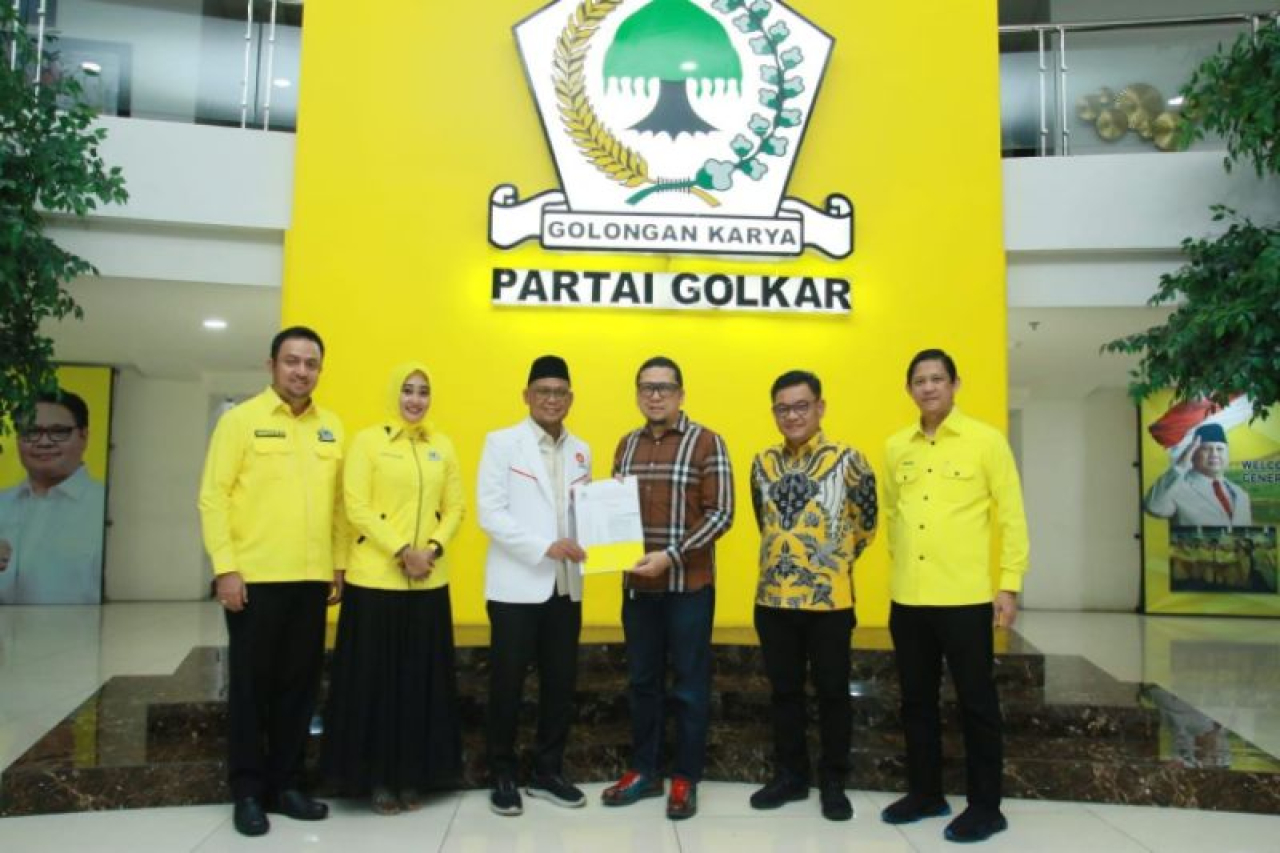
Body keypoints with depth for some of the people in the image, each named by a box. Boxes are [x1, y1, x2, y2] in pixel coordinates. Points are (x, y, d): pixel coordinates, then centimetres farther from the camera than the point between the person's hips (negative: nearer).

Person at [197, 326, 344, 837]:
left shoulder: (331, 427, 10)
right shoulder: (241, 419, -3)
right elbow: (214, 497, -7)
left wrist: (338, 565, 8)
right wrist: (225, 567, -13)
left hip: (312, 580, 4)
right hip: (254, 579, -4)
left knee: (299, 686, 10)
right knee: (251, 686, 6)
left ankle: (285, 784, 23)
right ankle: (248, 791, 18)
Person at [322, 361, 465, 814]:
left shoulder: (443, 446, 9)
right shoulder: (367, 441, -2)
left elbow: (454, 508, 8)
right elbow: (357, 508, -9)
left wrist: (432, 550, -9)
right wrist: (403, 552, -16)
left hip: (429, 582, 4)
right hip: (375, 578, -3)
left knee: (421, 680, 8)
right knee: (376, 679, 3)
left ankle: (412, 775, 21)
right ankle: (377, 777, 16)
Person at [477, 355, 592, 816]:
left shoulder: (580, 451, 11)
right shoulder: (501, 443, -3)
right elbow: (490, 513, -11)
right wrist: (545, 547, -19)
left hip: (566, 586, 5)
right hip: (517, 585, -4)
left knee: (561, 682, 10)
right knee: (507, 683, 4)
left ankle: (548, 772, 25)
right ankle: (503, 776, 20)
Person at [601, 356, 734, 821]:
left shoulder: (706, 443, -5)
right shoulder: (626, 445, 10)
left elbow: (721, 513, -11)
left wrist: (672, 555, -19)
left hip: (689, 585, -4)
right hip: (637, 584, 5)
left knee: (689, 684, 6)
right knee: (642, 681, 12)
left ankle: (685, 778, 19)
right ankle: (643, 771, 26)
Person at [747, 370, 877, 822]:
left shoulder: (848, 460, -6)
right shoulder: (763, 464, 6)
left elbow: (866, 523, 3)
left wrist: (832, 562, 10)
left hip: (829, 598, -3)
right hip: (774, 597, 4)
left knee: (832, 691, 8)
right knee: (785, 690, 13)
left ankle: (833, 782, 22)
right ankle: (790, 775, 27)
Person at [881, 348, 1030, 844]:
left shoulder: (985, 440, -4)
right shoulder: (895, 447, 8)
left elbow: (1011, 516, -5)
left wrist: (1010, 584, -9)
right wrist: (902, 565, 13)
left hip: (965, 598, -4)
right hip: (906, 598, 5)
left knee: (976, 703, 5)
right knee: (917, 701, 14)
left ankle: (985, 807, 18)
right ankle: (925, 793, 28)